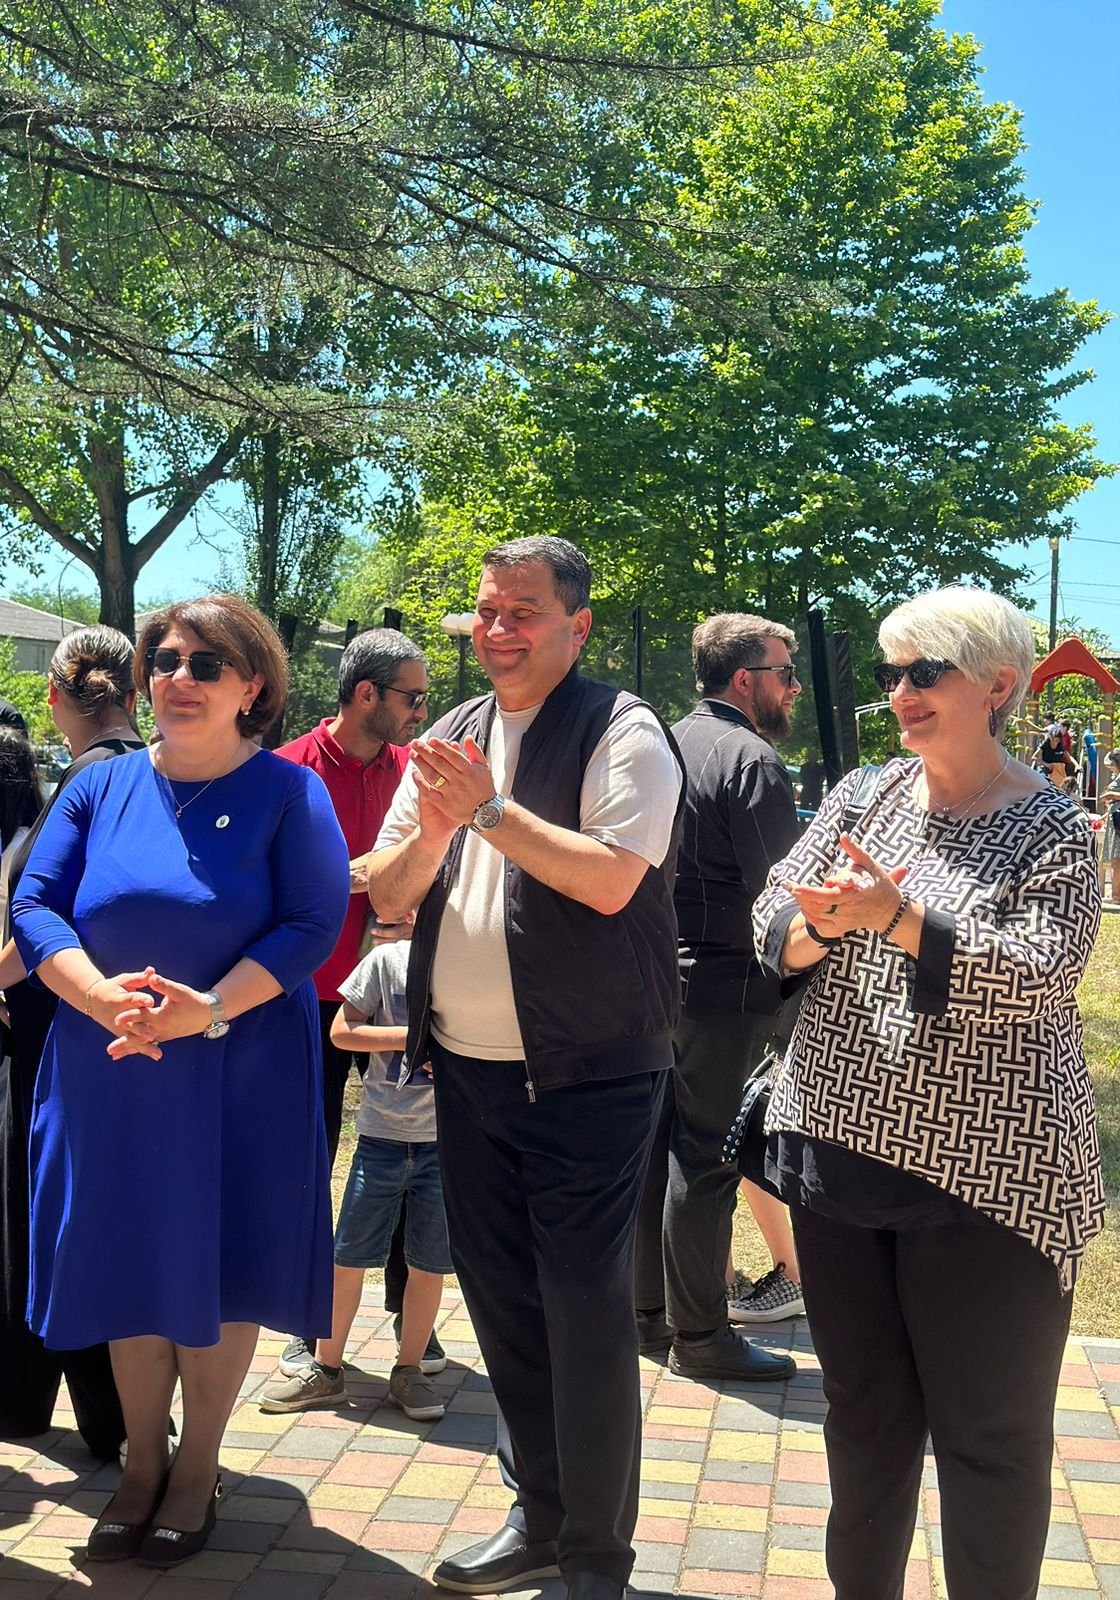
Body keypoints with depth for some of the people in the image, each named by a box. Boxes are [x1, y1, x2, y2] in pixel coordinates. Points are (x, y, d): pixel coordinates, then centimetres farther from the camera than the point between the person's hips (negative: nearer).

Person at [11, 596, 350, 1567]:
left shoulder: (288, 792, -4)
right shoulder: (99, 787, 6)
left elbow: (314, 923, -12)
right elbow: (35, 905, 0)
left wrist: (209, 1009, -23)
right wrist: (100, 995, -19)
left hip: (242, 1080, -3)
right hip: (111, 1074, 3)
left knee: (218, 1265, 7)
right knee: (128, 1265, 11)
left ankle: (197, 1471, 27)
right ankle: (142, 1464, 31)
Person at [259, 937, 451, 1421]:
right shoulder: (386, 960, -4)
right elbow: (341, 1031, -2)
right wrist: (409, 1035, -12)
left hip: (446, 1139, 0)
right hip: (382, 1133, 0)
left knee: (429, 1263, 8)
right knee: (348, 1255, 7)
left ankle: (409, 1370, 24)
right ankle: (325, 1368, 21)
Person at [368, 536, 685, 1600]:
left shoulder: (621, 732, -8)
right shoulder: (449, 739, 11)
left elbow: (610, 878, -22)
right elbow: (389, 896, 7)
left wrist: (489, 807, -19)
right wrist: (432, 827, -13)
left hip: (588, 1075, -6)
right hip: (467, 1067, 7)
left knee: (584, 1312, 0)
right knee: (500, 1301, 16)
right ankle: (540, 1514, 34)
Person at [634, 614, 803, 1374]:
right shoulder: (753, 759, -13)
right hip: (725, 984, -8)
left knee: (656, 1145, 14)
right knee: (706, 1157, 0)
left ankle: (647, 1314, 26)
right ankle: (699, 1335, 11)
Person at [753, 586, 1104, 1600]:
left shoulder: (1054, 828, -6)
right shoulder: (864, 795, 7)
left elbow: (1041, 975, -18)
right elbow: (772, 926, 3)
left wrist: (899, 919, -28)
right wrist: (819, 926, -19)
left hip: (987, 1173, -4)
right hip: (841, 1143, 5)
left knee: (991, 1430, 8)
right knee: (864, 1408, 19)